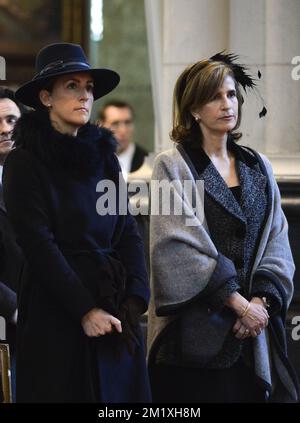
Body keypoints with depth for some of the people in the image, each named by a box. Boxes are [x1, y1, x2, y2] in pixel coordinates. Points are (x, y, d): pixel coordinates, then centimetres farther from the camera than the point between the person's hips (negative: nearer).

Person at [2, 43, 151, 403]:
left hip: (115, 309, 5)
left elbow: (127, 231, 7)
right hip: (57, 313, -5)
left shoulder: (103, 156, 12)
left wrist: (135, 298, -7)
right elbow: (39, 245, -13)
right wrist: (85, 309, -18)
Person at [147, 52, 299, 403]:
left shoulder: (258, 168, 13)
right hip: (197, 328, -4)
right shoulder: (172, 166, -2)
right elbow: (180, 244, -10)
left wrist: (261, 299, -8)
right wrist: (237, 302, -14)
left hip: (254, 328, 4)